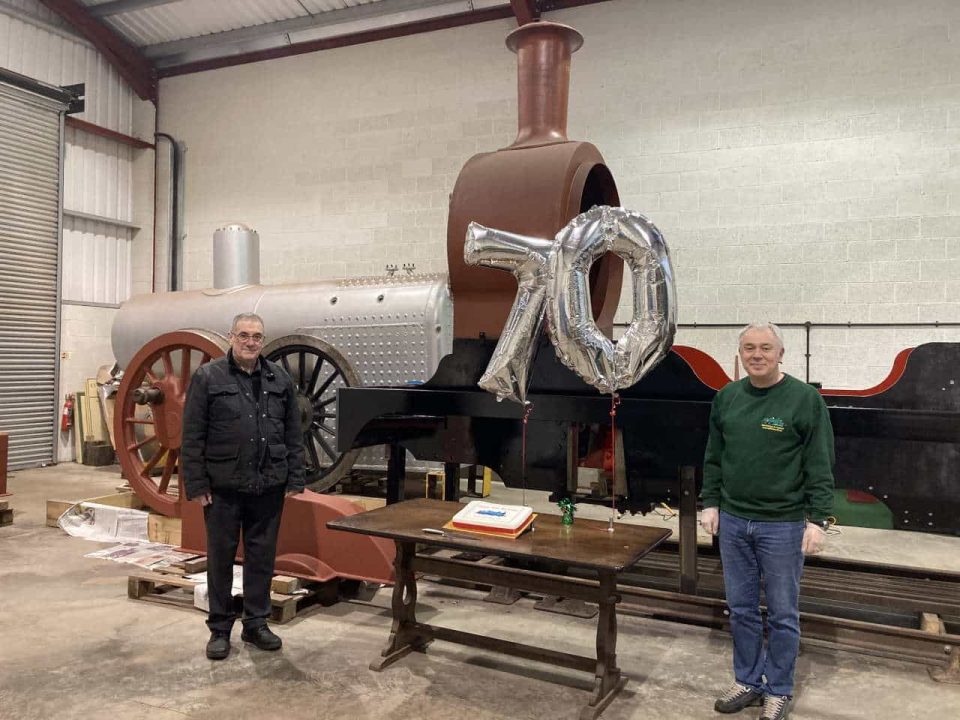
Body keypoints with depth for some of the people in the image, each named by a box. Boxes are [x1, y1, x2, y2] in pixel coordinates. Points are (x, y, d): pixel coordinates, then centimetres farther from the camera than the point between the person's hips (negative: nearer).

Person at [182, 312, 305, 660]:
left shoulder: (280, 380, 7)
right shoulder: (208, 377, -3)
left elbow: (293, 435, 9)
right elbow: (192, 437, -4)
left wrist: (295, 479, 3)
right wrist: (196, 484, -8)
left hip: (268, 487, 3)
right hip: (223, 487, -3)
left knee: (262, 557, 11)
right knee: (220, 557, 8)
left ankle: (256, 624, 25)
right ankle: (220, 628, 22)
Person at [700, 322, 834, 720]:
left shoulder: (805, 398, -9)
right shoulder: (727, 397, 5)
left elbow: (820, 466, -8)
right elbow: (713, 457, 12)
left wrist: (818, 519, -11)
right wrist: (711, 503, 8)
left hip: (783, 525, -4)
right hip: (733, 522, 4)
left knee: (782, 614, 9)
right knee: (742, 609, 14)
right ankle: (748, 682, 30)